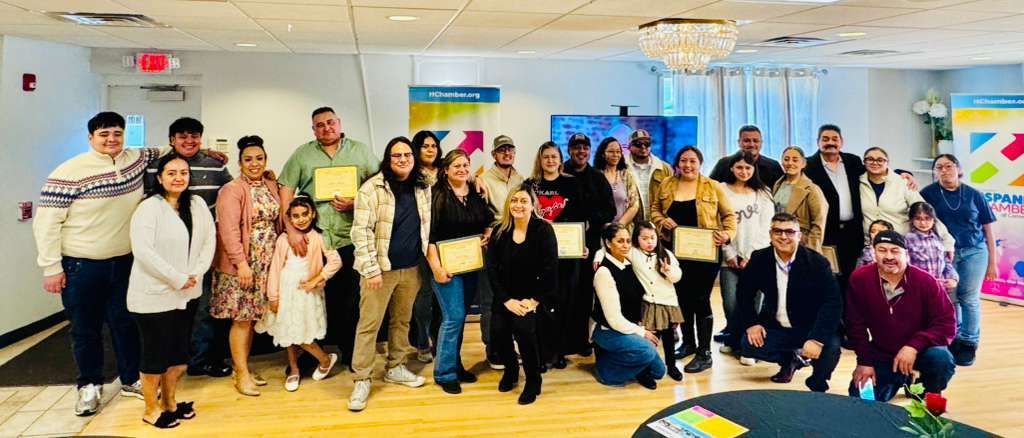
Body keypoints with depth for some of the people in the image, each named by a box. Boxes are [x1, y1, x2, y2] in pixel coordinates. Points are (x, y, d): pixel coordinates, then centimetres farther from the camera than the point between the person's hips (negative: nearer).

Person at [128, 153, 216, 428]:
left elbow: (209, 239, 6)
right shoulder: (148, 208, -12)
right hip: (154, 294, -6)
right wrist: (177, 279, -20)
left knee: (178, 350, 15)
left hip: (188, 293, 6)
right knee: (156, 352, 3)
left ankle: (170, 401, 31)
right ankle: (151, 409, 19)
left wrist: (197, 273, -8)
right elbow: (143, 250, -21)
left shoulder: (197, 204, 7)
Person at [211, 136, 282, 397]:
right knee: (242, 319, 0)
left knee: (252, 317, 12)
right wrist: (241, 263, -21)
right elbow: (229, 230, -18)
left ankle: (243, 368, 24)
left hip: (266, 263, 6)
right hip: (241, 264, -6)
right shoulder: (232, 190, -11)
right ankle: (242, 375, 10)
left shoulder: (272, 187, 10)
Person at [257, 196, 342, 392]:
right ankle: (293, 370, 30)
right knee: (288, 332, 13)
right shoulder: (284, 239, -4)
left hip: (306, 292, -3)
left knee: (301, 333, -3)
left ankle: (326, 359, 21)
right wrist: (273, 296, -1)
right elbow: (275, 268, -1)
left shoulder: (318, 239, -9)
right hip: (286, 291, 3)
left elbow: (335, 261, -17)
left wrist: (316, 280, -16)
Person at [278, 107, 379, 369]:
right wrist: (291, 230, -9)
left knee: (352, 301, 5)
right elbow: (286, 192, 2)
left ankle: (351, 353, 17)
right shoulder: (302, 155, 9)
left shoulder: (362, 152, 9)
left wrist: (356, 202, -11)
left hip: (351, 239, 0)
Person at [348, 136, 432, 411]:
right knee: (369, 324, 0)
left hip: (411, 268, 5)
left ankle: (395, 368, 32)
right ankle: (361, 380, 10)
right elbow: (361, 231, -14)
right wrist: (371, 269, -18)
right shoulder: (372, 188, -10)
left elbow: (427, 227, 16)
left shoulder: (422, 188, 7)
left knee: (402, 321, 16)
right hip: (381, 268, -5)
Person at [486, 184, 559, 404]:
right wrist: (507, 300, -12)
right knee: (498, 330, -18)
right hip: (506, 296, 3)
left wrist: (534, 301, -16)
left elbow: (550, 269, -13)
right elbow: (492, 269, -3)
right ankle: (510, 369, 18)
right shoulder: (499, 231, 0)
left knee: (523, 326, -28)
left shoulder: (543, 230, -9)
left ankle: (533, 380, -4)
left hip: (533, 296, -3)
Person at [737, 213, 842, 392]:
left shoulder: (817, 262, -16)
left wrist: (817, 339, -34)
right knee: (748, 344, -17)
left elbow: (833, 303, -22)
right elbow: (745, 294, 5)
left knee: (830, 349, -30)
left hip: (811, 329, -3)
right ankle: (789, 360, 15)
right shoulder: (759, 259, -6)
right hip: (776, 328, 3)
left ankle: (817, 386, 6)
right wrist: (751, 323, -11)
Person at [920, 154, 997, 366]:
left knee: (969, 298, 1)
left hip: (974, 252, 0)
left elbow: (988, 229, 5)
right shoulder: (929, 193, -2)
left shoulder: (974, 194, 1)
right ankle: (952, 339, 21)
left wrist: (992, 263, 4)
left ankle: (968, 343, 14)